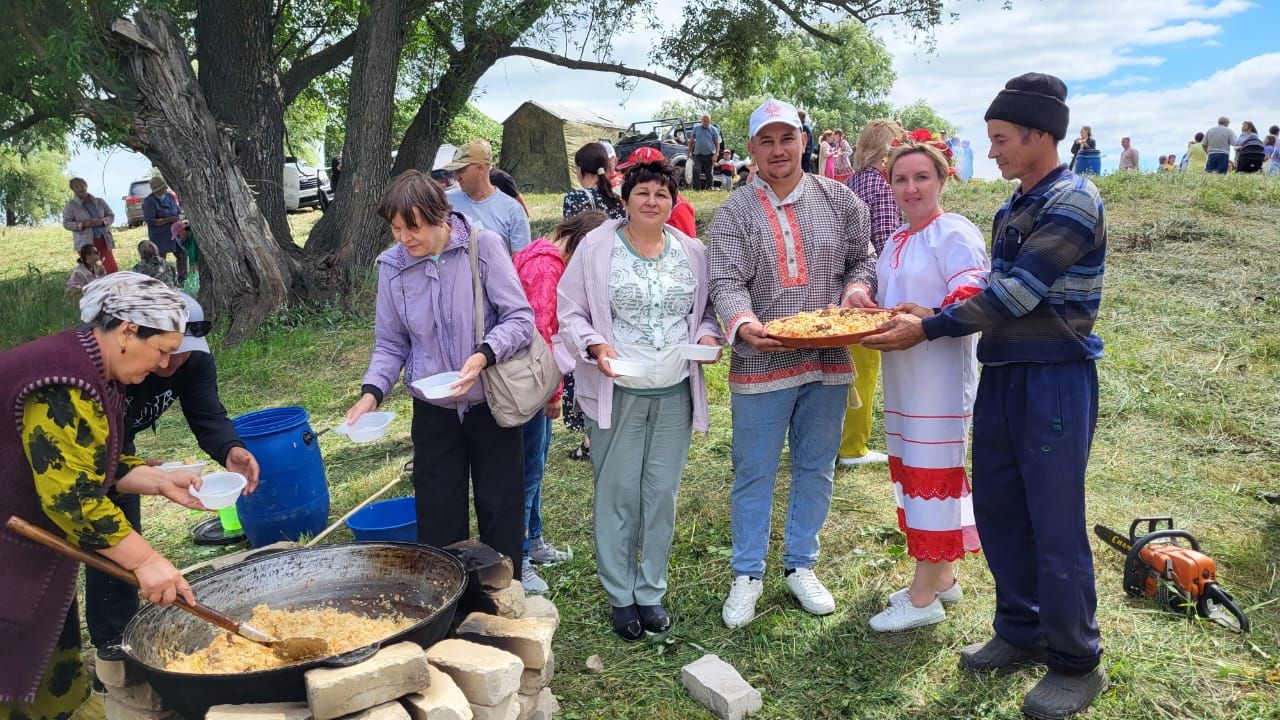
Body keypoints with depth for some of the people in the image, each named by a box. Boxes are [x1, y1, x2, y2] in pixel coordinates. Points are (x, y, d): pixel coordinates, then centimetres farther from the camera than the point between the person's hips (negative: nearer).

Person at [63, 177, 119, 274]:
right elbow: (66, 223, -3)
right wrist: (83, 224, -18)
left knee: (113, 268, -4)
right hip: (86, 243, -2)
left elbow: (111, 215, 13)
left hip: (103, 239, 2)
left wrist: (102, 221, -8)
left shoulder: (99, 202, 11)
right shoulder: (70, 205, 2)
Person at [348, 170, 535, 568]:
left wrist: (483, 356, -30)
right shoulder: (392, 265, -2)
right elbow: (390, 344, 5)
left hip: (489, 403, -2)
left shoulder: (484, 245, -13)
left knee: (501, 510, 9)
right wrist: (372, 391, -12)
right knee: (437, 519, 9)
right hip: (433, 410, 3)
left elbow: (520, 318, -13)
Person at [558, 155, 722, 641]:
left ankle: (651, 591, 26)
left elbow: (707, 310, 18)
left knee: (662, 495, 9)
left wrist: (708, 336, -3)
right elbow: (571, 313, 0)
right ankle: (620, 595, 20)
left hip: (675, 394, 3)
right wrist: (595, 346, -17)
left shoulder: (692, 252, 9)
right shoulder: (597, 246, -1)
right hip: (617, 392, -3)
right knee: (617, 494, 3)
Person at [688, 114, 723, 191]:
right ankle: (697, 188, -11)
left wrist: (717, 153, -10)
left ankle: (708, 188, 15)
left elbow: (717, 142, 3)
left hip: (709, 155, 0)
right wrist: (689, 152, 9)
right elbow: (691, 140, 14)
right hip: (698, 154, 0)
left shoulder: (713, 129, 4)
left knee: (708, 173, 4)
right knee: (696, 171, -16)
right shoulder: (696, 128, 8)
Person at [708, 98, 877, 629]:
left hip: (828, 363, 3)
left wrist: (858, 287, -10)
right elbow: (726, 281, -11)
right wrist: (743, 325, -30)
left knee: (816, 468, 13)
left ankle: (800, 565, 31)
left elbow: (862, 258, 13)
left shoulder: (839, 200, 7)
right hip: (761, 365, -2)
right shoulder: (734, 212, -1)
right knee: (754, 473, 6)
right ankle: (747, 575, 22)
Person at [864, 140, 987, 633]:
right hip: (902, 373, 9)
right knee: (912, 470, 14)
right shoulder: (897, 241, 17)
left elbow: (972, 299, -22)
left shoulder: (954, 233, -11)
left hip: (942, 374, -9)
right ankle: (942, 577, 28)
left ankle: (923, 597, 6)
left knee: (932, 472, -4)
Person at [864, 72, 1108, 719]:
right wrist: (933, 315, 2)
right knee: (997, 510, 13)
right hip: (1001, 373, 8)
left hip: (1055, 379, -8)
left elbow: (1015, 293, -20)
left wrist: (928, 329, -17)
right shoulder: (1011, 209, 13)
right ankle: (1021, 632, 31)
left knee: (1055, 524, -1)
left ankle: (1076, 664, 17)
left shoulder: (1073, 203, -14)